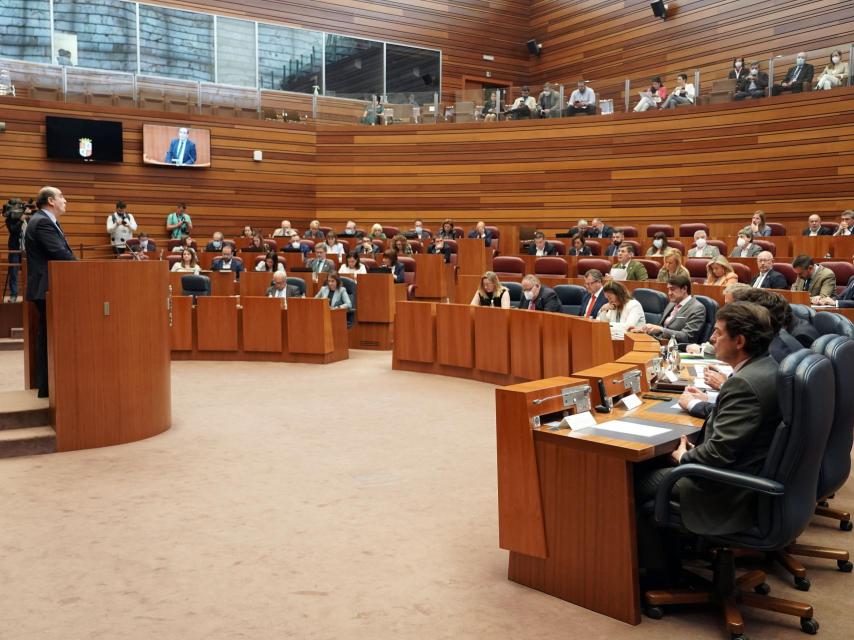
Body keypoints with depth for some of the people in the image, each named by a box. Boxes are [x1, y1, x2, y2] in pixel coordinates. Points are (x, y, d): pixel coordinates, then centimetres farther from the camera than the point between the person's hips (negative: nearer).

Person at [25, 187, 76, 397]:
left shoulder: (46, 221, 17)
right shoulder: (42, 222, -15)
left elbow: (61, 252, 15)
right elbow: (61, 254, -22)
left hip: (48, 288, 10)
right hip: (47, 289, -10)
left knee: (47, 336, 13)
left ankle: (46, 384, 21)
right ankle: (46, 387, 0)